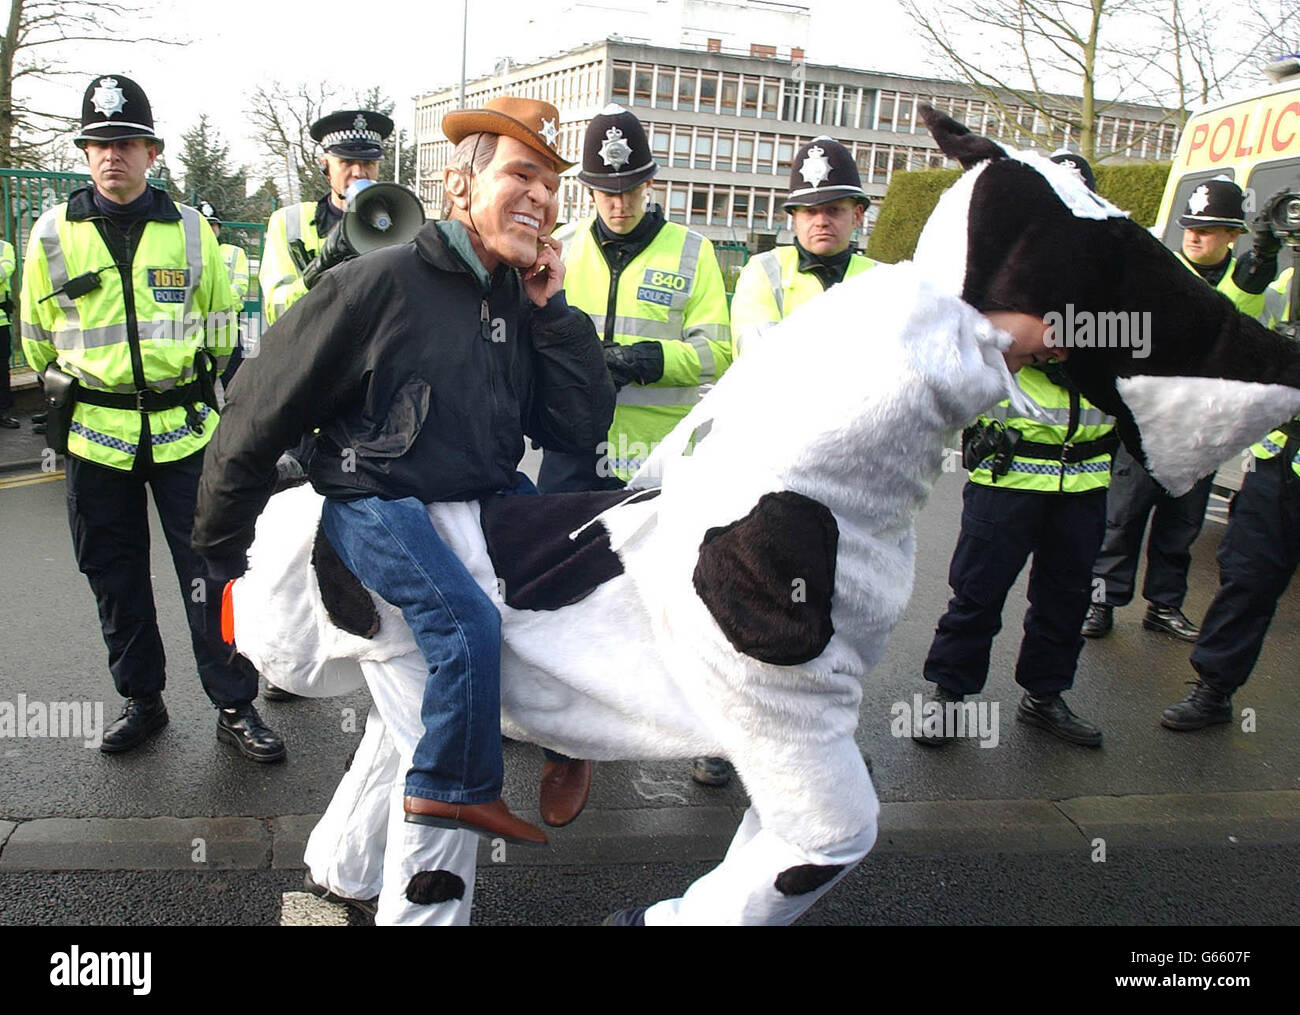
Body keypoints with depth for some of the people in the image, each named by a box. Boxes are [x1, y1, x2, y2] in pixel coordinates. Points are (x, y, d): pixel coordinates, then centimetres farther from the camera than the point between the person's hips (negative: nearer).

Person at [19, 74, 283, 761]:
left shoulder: (191, 230, 3)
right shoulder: (53, 234, 2)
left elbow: (219, 322, 13)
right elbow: (38, 336, 13)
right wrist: (67, 396, 17)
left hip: (183, 428, -1)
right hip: (94, 434, 1)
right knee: (115, 578, 10)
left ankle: (234, 706, 10)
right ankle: (141, 699, 26)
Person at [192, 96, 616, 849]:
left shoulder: (524, 302, 7)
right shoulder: (378, 284, -11)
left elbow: (581, 430, 2)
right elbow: (260, 413, -6)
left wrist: (551, 310, -5)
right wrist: (223, 556, 1)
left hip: (489, 499, 7)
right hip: (379, 500, -6)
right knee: (466, 617, -28)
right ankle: (453, 789, -3)